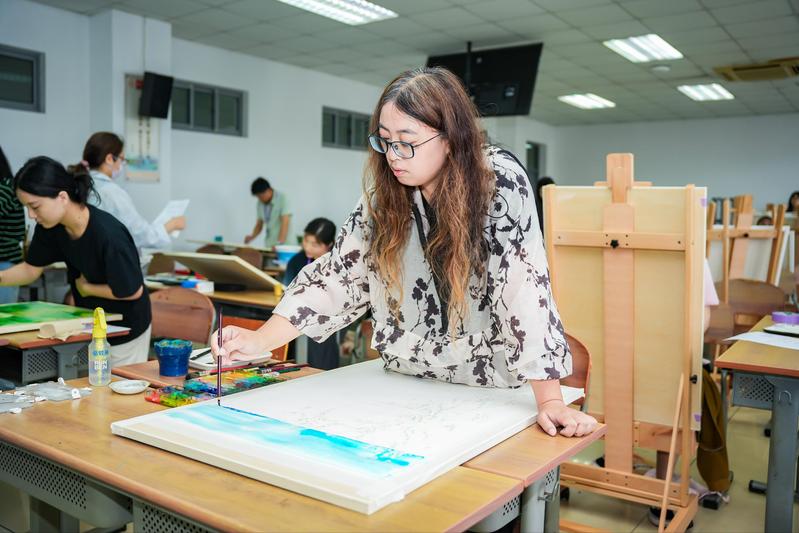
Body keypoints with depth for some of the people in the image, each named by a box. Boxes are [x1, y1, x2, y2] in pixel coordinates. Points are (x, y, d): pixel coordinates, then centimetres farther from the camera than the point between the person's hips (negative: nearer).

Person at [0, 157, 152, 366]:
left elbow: (133, 291, -23)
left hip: (124, 331, -6)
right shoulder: (49, 227, -10)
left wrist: (85, 288, -12)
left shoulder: (109, 234, -31)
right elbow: (31, 269, 3)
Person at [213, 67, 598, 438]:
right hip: (405, 384, 3)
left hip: (498, 390, -3)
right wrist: (260, 341, -15)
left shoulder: (500, 180, -16)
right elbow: (339, 275, -4)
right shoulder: (383, 195, -4)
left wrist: (550, 400, -27)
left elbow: (523, 286, -23)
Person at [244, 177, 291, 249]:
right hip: (269, 246, 5)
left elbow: (285, 223, -18)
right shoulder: (260, 204, 8)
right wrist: (252, 236, -5)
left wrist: (280, 242, -29)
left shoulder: (282, 199, -9)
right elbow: (259, 224, 15)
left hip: (284, 245, -5)